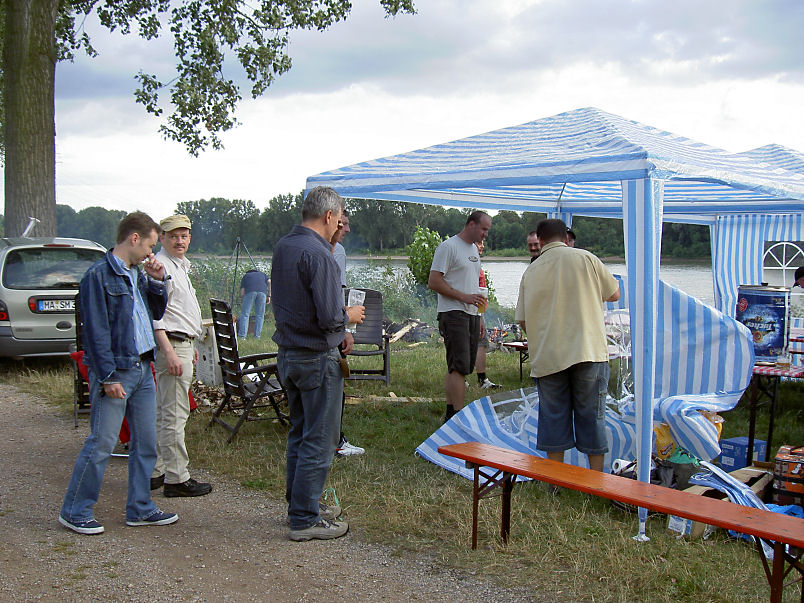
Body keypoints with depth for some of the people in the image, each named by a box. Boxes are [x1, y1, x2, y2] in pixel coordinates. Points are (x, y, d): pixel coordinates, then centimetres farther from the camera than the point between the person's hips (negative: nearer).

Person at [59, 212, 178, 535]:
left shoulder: (138, 274, 13)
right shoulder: (99, 275, -12)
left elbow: (157, 313, 21)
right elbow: (96, 330, -15)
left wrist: (157, 282, 6)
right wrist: (108, 377, -18)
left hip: (142, 369, 8)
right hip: (115, 372, -8)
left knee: (146, 442, 11)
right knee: (101, 443, -3)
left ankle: (140, 508, 22)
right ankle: (74, 511, 11)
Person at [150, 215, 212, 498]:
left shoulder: (179, 266, 19)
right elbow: (154, 314, -20)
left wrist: (190, 345, 28)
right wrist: (169, 352, -25)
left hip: (181, 344, 11)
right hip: (171, 346, -11)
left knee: (162, 412, 14)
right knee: (175, 414, -7)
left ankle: (154, 472, 22)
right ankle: (176, 479, -3)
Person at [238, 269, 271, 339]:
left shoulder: (245, 276, 32)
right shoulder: (262, 274, 36)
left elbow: (242, 293, 21)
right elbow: (270, 282, 15)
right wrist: (269, 296, 17)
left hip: (249, 291, -1)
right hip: (262, 292, 1)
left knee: (245, 314, 2)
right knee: (260, 316, 7)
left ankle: (242, 336, -5)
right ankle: (257, 337, 4)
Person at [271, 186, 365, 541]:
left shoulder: (282, 247, 8)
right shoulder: (318, 254, -21)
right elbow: (331, 317, -25)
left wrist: (337, 333, 11)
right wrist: (350, 316, -3)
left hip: (288, 355, 9)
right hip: (317, 358, -9)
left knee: (299, 434, 19)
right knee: (319, 440, 1)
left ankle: (300, 504, 30)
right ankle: (305, 520, 8)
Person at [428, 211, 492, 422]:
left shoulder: (474, 249, 19)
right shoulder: (448, 247, -9)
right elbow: (434, 282, -15)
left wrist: (479, 318, 21)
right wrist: (464, 297, -19)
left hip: (471, 314, 9)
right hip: (453, 313, -9)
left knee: (462, 367, 10)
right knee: (459, 366, -14)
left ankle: (450, 411, 17)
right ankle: (457, 415, -13)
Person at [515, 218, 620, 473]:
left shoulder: (530, 272, 7)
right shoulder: (585, 258, 1)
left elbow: (523, 320, 9)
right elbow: (614, 294, 11)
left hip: (547, 357, 2)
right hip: (588, 351, -2)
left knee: (554, 416, 9)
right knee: (591, 415, 7)